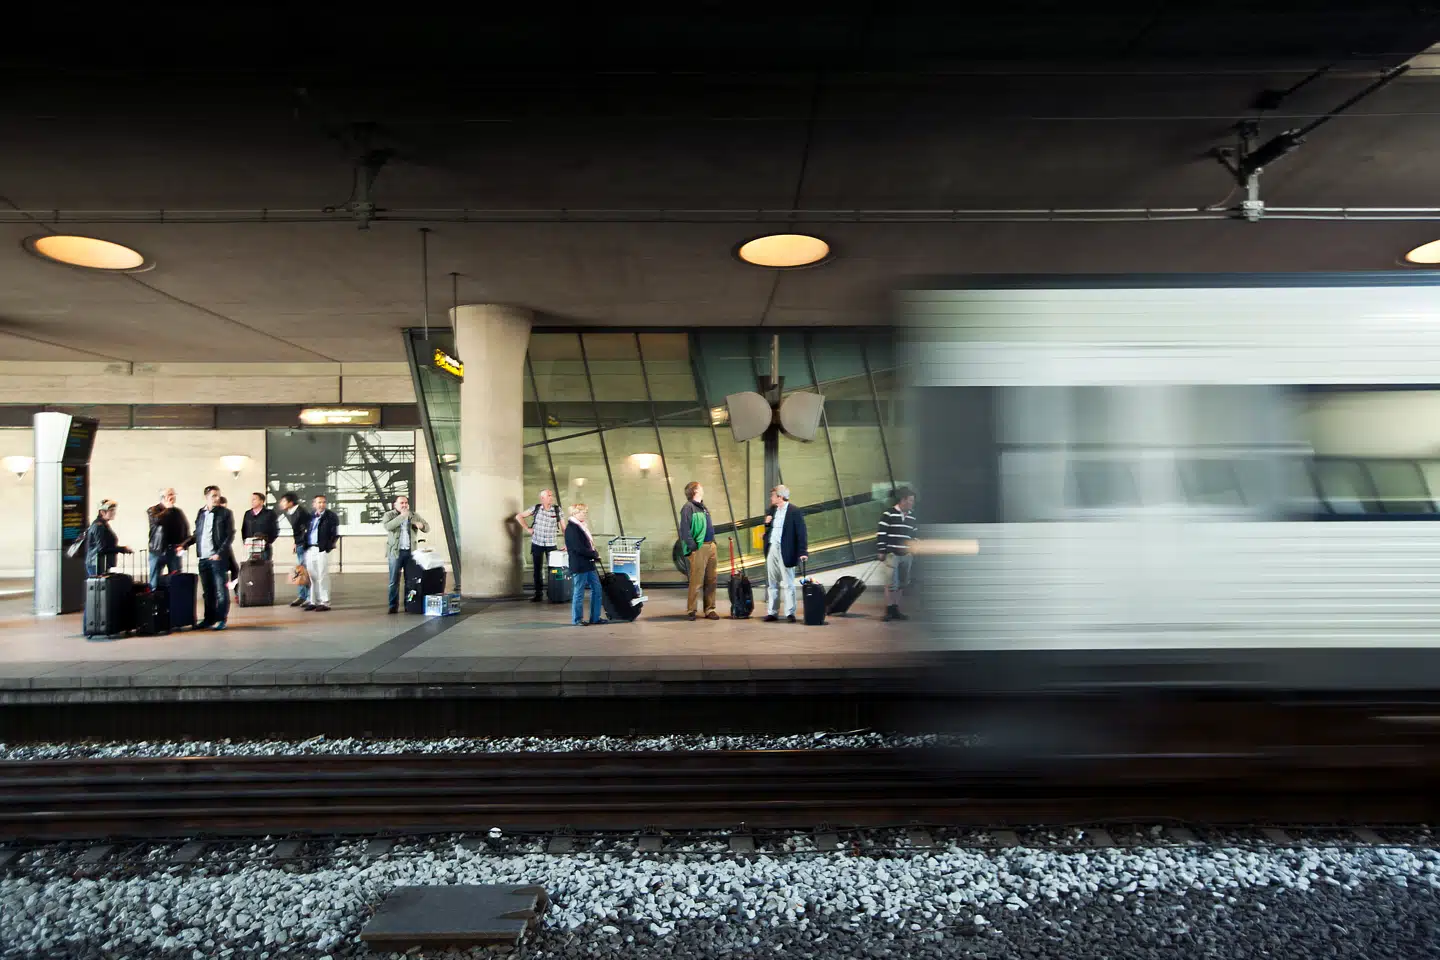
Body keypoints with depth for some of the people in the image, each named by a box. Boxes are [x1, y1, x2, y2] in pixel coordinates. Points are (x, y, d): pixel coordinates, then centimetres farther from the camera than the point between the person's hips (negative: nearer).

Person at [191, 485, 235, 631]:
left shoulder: (225, 512, -1)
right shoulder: (201, 512, 13)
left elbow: (230, 535, -7)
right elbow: (197, 534, 18)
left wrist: (219, 553, -14)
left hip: (218, 557, -5)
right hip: (203, 557, 5)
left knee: (221, 590, -2)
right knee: (207, 591, 10)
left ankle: (221, 619, 3)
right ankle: (209, 618, 19)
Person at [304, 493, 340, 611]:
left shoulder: (331, 516, 1)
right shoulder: (310, 516, 15)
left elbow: (336, 534, -4)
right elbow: (306, 532, 19)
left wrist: (329, 546, -10)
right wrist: (304, 545, 7)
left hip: (322, 550, -5)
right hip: (309, 550, 5)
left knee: (322, 577, -5)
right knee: (312, 577, 9)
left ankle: (325, 602, -2)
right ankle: (313, 601, 17)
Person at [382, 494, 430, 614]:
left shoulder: (414, 516, 11)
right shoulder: (389, 515, 2)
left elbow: (427, 528, 9)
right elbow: (388, 526, -18)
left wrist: (421, 525, -14)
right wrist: (401, 516, -23)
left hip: (410, 552, 3)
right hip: (395, 552, -3)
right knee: (394, 581, -2)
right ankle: (393, 606, 2)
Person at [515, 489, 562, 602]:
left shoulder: (557, 509, -4)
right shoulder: (536, 508, -3)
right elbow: (519, 516, 4)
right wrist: (527, 529, -2)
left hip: (551, 545, -1)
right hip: (537, 544, 1)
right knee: (537, 569, 7)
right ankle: (538, 594, 17)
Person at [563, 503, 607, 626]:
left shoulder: (581, 526, 14)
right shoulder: (571, 528, -16)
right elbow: (579, 548, -22)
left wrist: (595, 553, 1)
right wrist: (595, 554, -11)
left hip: (588, 564, 9)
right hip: (579, 566, -9)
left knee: (596, 589, 12)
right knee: (579, 593, 1)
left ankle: (595, 617, 21)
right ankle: (576, 620, 13)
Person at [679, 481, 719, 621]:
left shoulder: (704, 507, 20)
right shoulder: (688, 507, -8)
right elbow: (684, 530, -15)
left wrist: (713, 541, 14)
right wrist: (693, 546, -18)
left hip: (711, 546, 9)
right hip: (699, 548, -9)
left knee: (711, 580, 10)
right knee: (697, 581, -7)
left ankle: (710, 609, 17)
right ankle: (691, 610, 3)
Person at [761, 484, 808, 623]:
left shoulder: (794, 512, -8)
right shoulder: (772, 510, 13)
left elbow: (801, 533, -11)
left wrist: (803, 552, -19)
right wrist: (767, 523, -1)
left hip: (785, 552, -7)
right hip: (771, 550, 7)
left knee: (788, 584, 0)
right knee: (771, 584, 9)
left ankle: (790, 613, 6)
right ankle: (772, 612, 15)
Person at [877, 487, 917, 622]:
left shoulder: (912, 517, 12)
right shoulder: (888, 514, -8)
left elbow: (914, 536, 19)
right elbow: (880, 534, -8)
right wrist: (882, 551, -10)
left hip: (906, 555, 6)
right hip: (892, 554, -6)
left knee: (901, 584, 8)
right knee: (892, 583, -8)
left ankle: (896, 610, 15)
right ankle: (889, 610, 0)